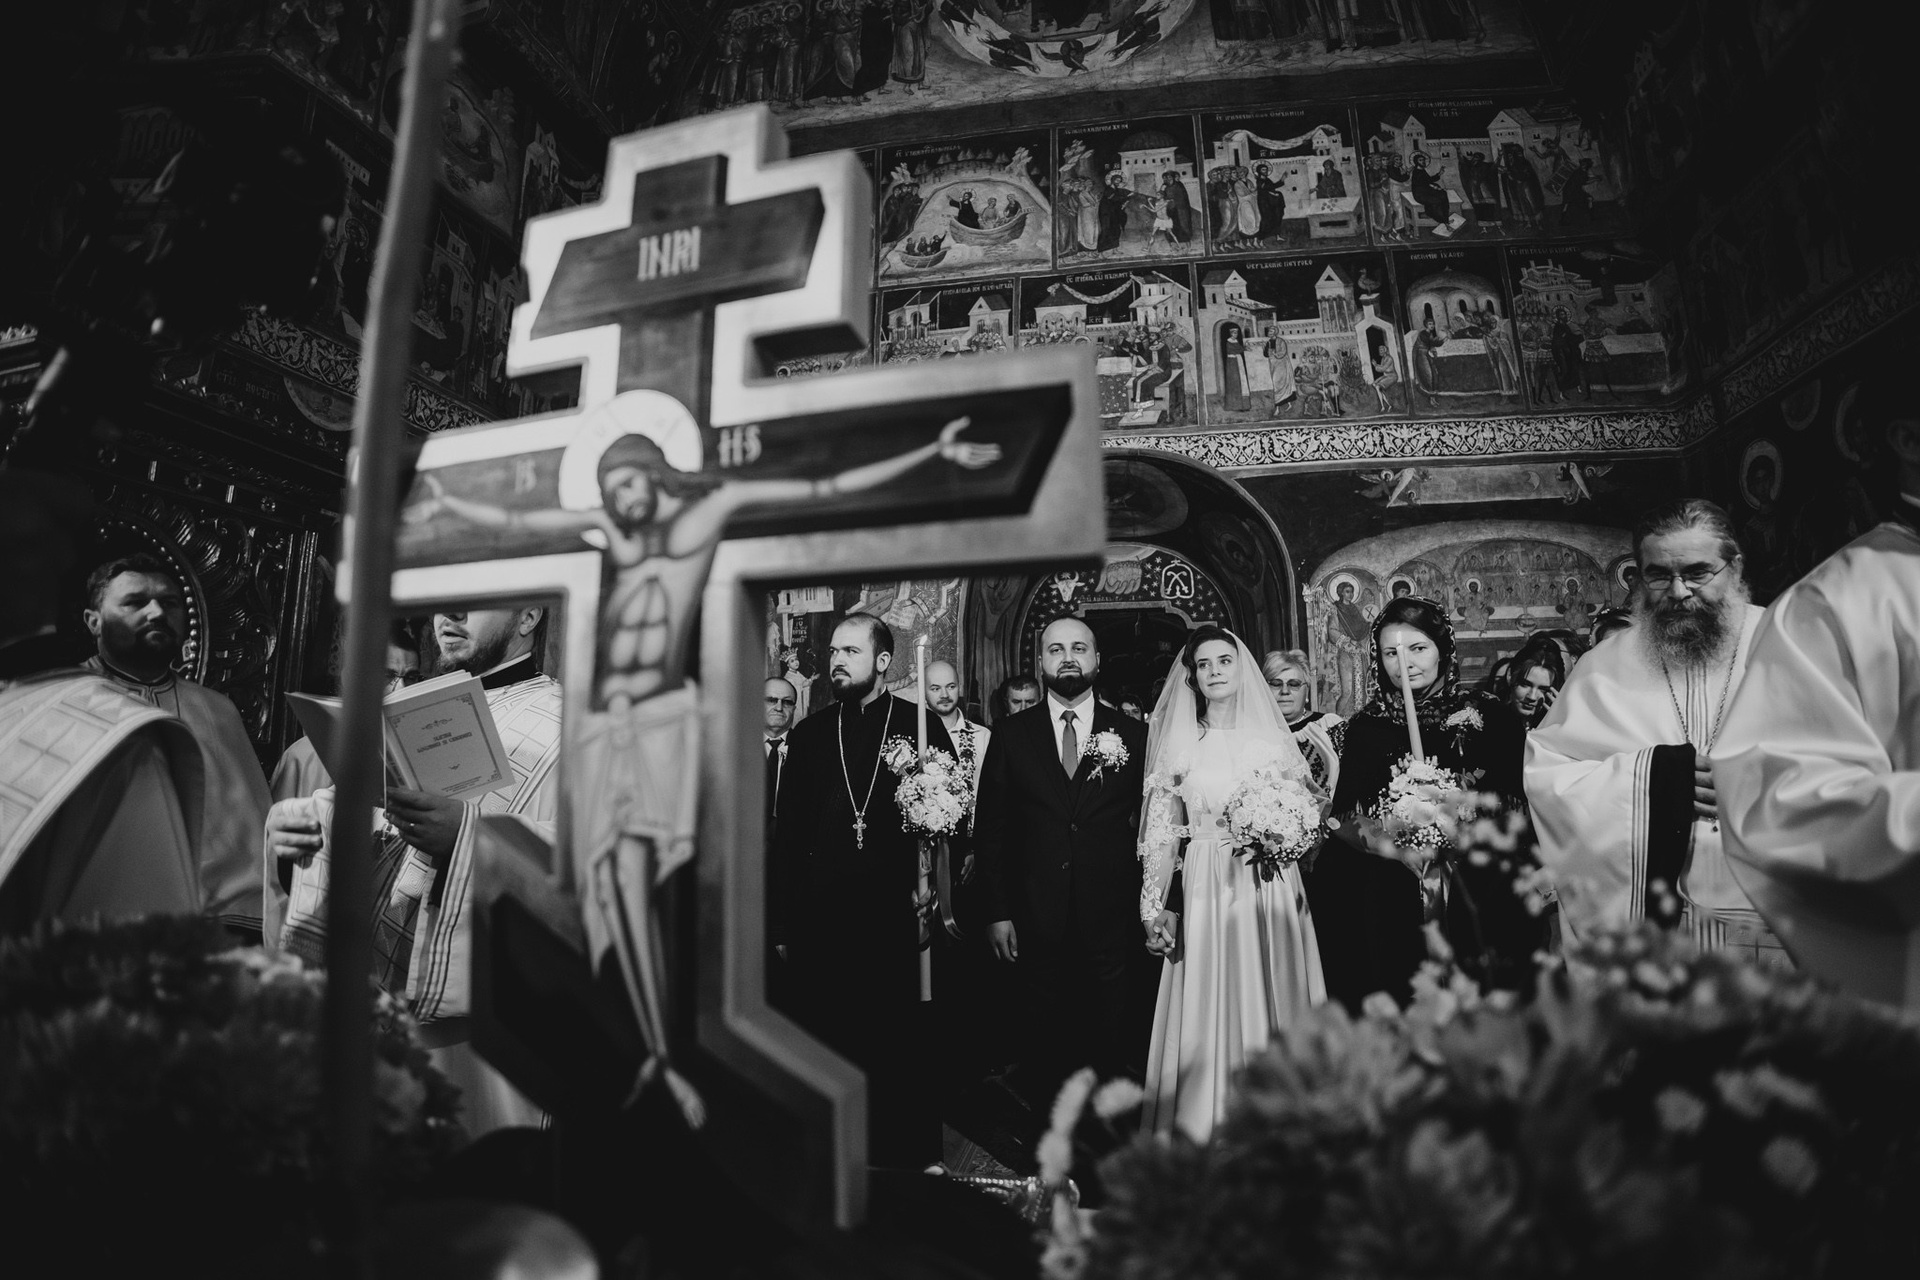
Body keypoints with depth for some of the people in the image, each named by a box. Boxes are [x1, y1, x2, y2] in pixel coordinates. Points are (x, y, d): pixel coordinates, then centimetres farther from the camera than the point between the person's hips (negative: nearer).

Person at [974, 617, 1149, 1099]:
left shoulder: (1133, 736, 3)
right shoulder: (1010, 735, 3)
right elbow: (990, 829, 3)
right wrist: (997, 912, -1)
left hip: (1112, 920, 0)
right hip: (1036, 921, 0)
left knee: (1113, 1038, 8)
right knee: (1046, 1038, 10)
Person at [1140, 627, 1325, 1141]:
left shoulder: (1274, 739, 6)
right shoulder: (1177, 745, 2)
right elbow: (1161, 834, 1)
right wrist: (1153, 906, -6)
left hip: (1272, 891, 1)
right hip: (1207, 891, -1)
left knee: (1274, 997, 5)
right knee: (1209, 1005, 0)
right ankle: (1207, 1132, 14)